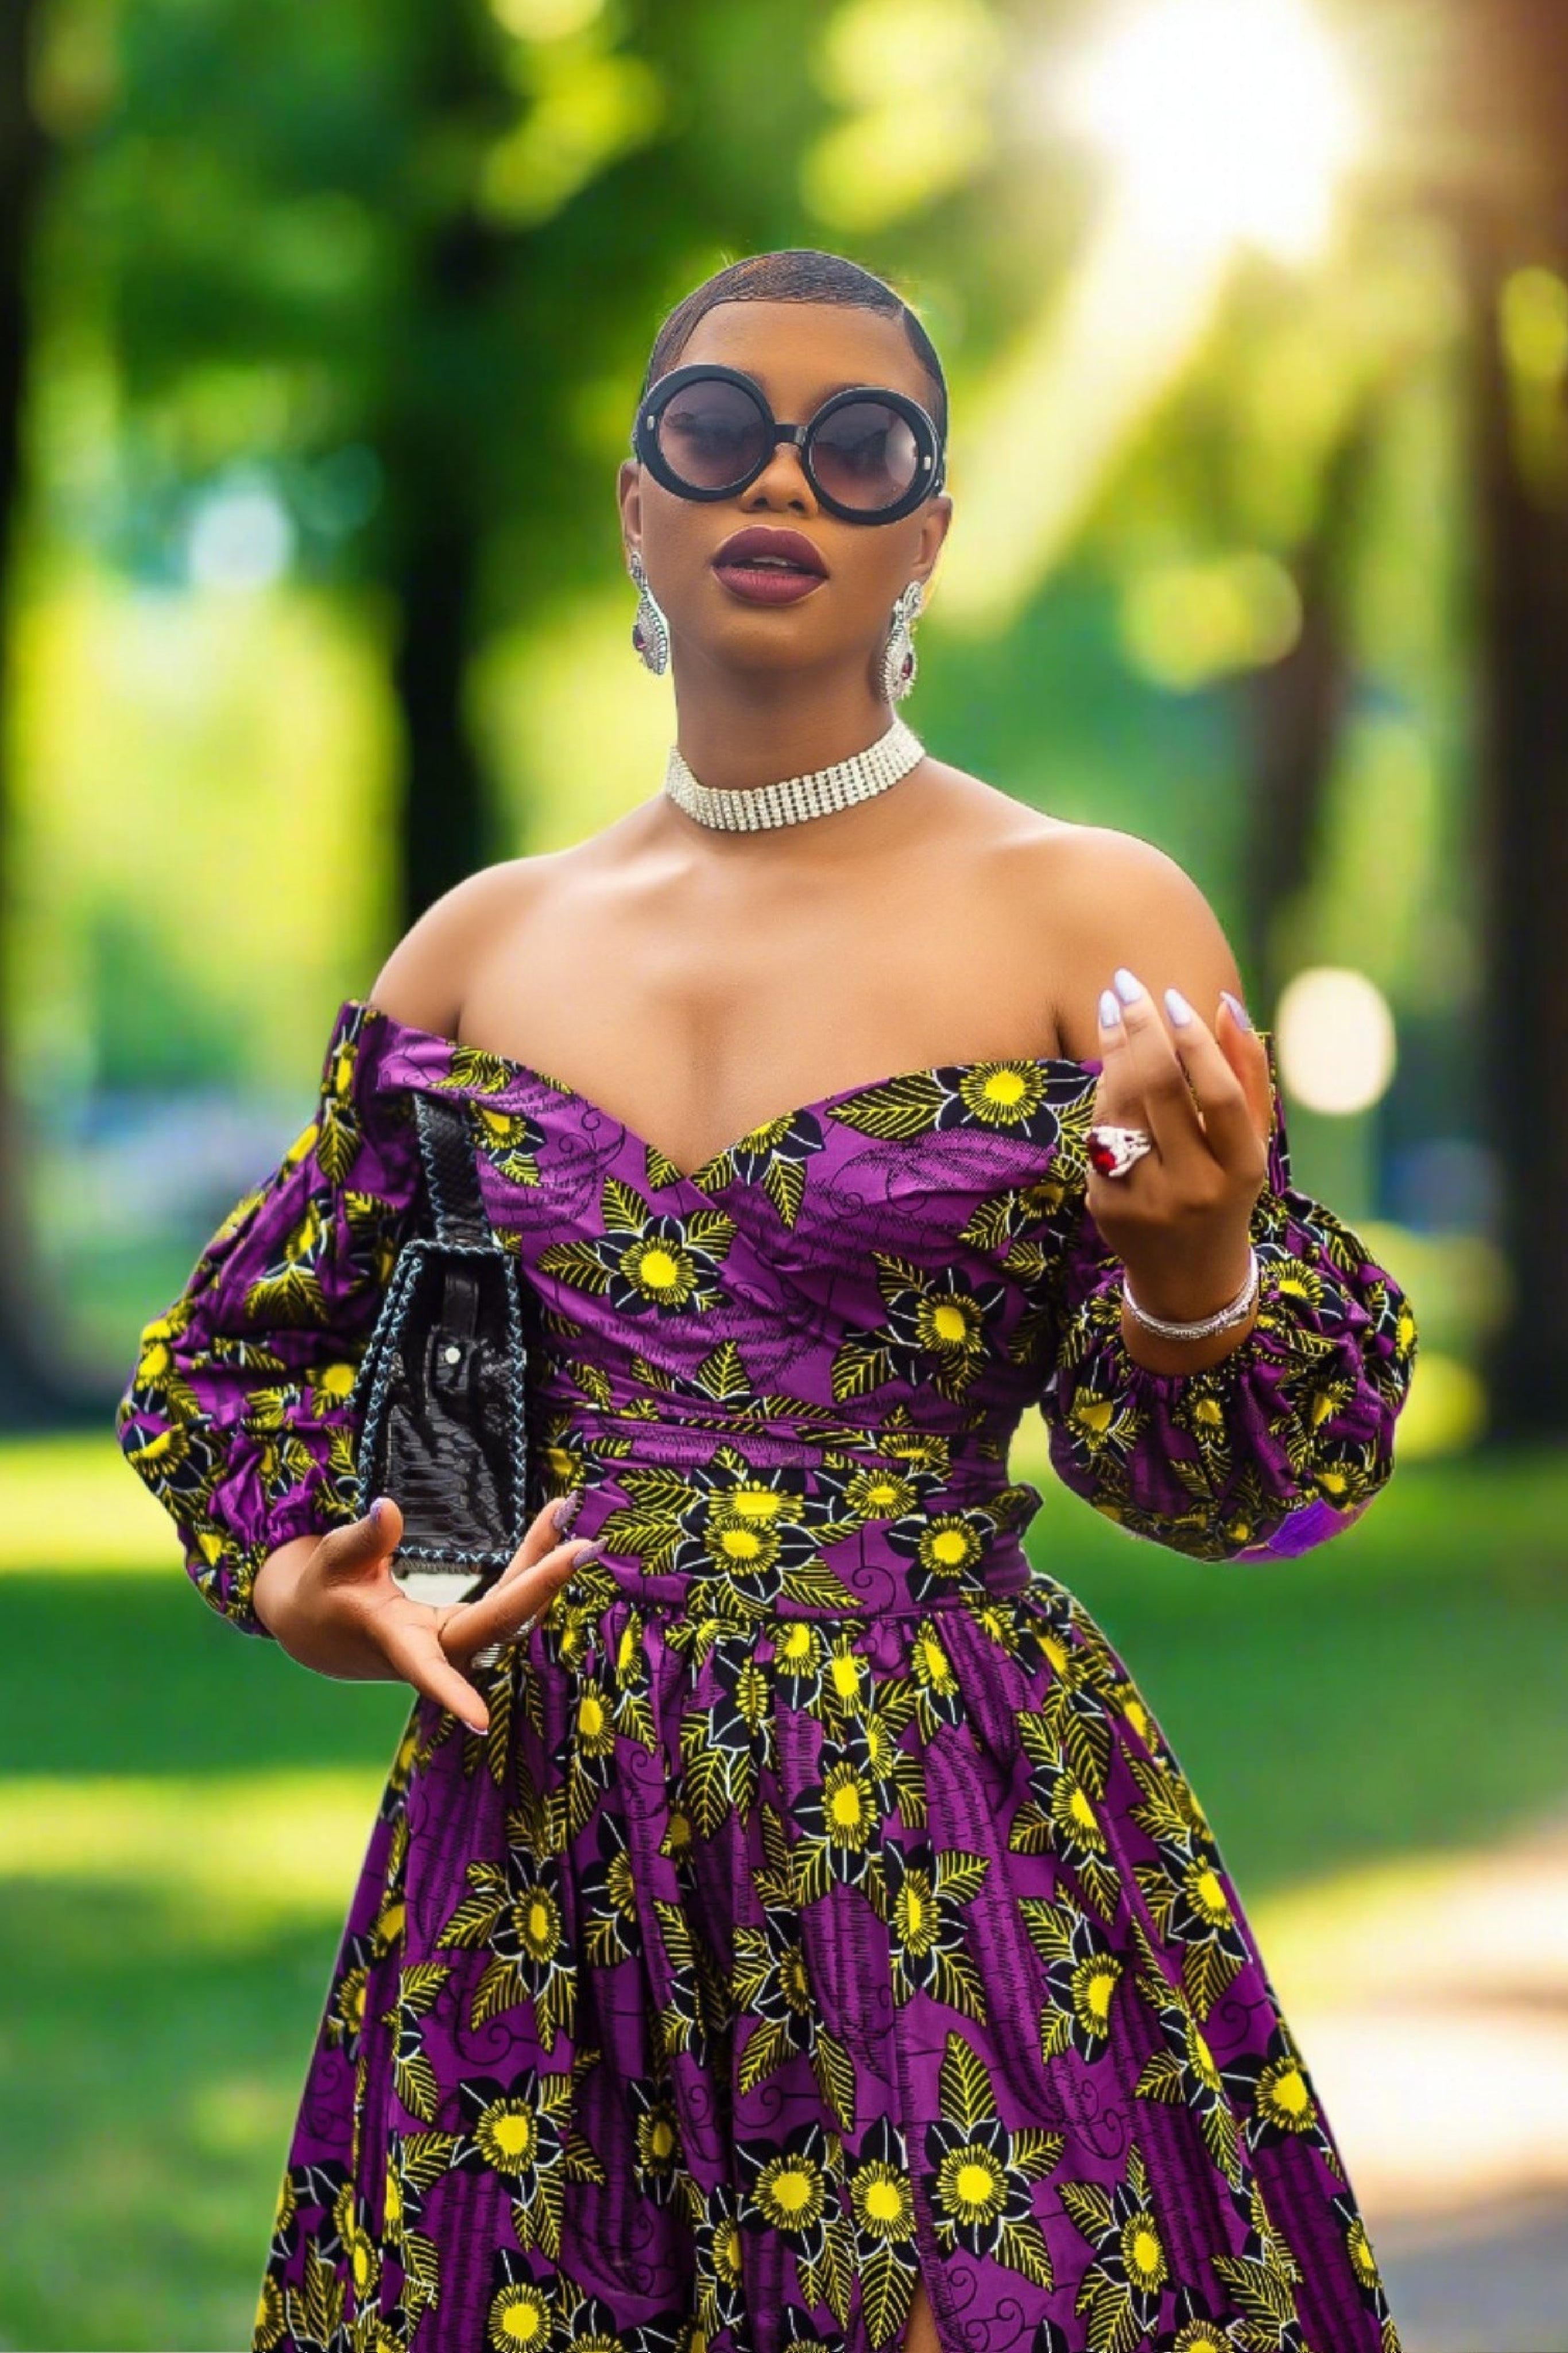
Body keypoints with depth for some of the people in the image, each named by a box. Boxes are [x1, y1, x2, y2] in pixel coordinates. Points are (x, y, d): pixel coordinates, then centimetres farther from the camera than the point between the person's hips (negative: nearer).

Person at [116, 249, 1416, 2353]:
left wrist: (1191, 1279, -23)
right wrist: (291, 1582, 0)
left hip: (961, 1861, -3)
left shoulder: (1091, 919, -1)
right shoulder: (483, 949, 9)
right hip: (533, 1843, 3)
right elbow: (242, 1352, 20)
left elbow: (1217, 1477, -2)